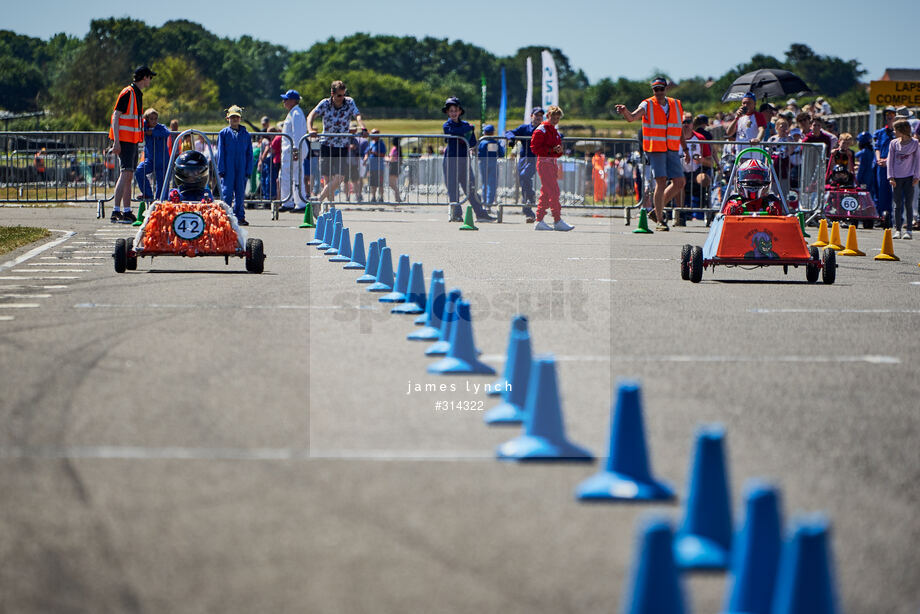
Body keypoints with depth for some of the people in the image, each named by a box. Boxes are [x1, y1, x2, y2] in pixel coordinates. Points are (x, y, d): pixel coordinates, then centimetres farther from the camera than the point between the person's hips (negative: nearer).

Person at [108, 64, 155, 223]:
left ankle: (127, 211, 13)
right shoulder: (127, 93, -11)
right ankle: (116, 211, -23)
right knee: (126, 173, -17)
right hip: (124, 139, -10)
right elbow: (115, 116, -15)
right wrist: (116, 142, -21)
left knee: (129, 176, 10)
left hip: (133, 140, 10)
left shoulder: (138, 94, 17)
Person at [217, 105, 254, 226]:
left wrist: (248, 170, 4)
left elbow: (249, 154, 12)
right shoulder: (224, 133, 4)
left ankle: (240, 217, 10)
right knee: (227, 193, -6)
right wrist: (221, 169, -4)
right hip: (228, 169, -2)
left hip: (241, 169, 2)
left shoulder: (245, 134, 10)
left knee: (240, 193, 5)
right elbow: (220, 153, 3)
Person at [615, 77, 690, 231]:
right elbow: (632, 117, -22)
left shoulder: (676, 105, 10)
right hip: (655, 149, -5)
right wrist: (625, 112, -44)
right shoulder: (647, 105, -4)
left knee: (679, 183, 1)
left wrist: (685, 149, 18)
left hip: (672, 150, 5)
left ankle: (657, 211, 18)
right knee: (661, 182, -12)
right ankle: (660, 221, -6)